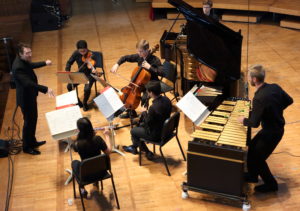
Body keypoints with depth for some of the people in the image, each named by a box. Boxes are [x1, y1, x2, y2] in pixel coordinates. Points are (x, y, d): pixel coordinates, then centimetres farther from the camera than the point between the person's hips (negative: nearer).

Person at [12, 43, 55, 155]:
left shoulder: (23, 61, -2)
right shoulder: (18, 67, -32)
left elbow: (31, 65, 22)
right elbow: (28, 83, -42)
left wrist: (45, 63, 21)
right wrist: (46, 89, -47)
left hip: (30, 95, 10)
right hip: (26, 98, -10)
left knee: (33, 119, 22)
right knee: (29, 122, 6)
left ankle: (32, 141, 40)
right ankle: (26, 147, 23)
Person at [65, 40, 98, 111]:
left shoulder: (91, 56, -21)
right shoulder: (76, 53, -8)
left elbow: (92, 67, -23)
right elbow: (69, 62, 3)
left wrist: (93, 70, -47)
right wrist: (67, 71, -12)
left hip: (89, 74, -4)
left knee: (87, 89, -30)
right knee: (69, 86, -14)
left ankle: (85, 104, 2)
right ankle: (78, 103, 8)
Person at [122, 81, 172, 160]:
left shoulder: (153, 107, -34)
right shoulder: (166, 100, -9)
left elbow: (148, 123, -20)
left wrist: (144, 112, -3)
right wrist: (147, 113, 4)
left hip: (156, 135, -8)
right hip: (165, 128, 8)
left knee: (133, 131, 13)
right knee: (141, 125, 28)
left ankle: (147, 152, 25)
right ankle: (134, 147, 45)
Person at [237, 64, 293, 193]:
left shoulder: (259, 98, -32)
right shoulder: (275, 87, -8)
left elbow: (254, 123, -29)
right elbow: (289, 101, 7)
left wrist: (243, 120, -9)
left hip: (271, 133, -9)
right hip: (277, 127, 9)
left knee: (256, 158, 9)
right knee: (252, 147, 22)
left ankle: (271, 184, 27)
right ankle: (252, 176, 40)